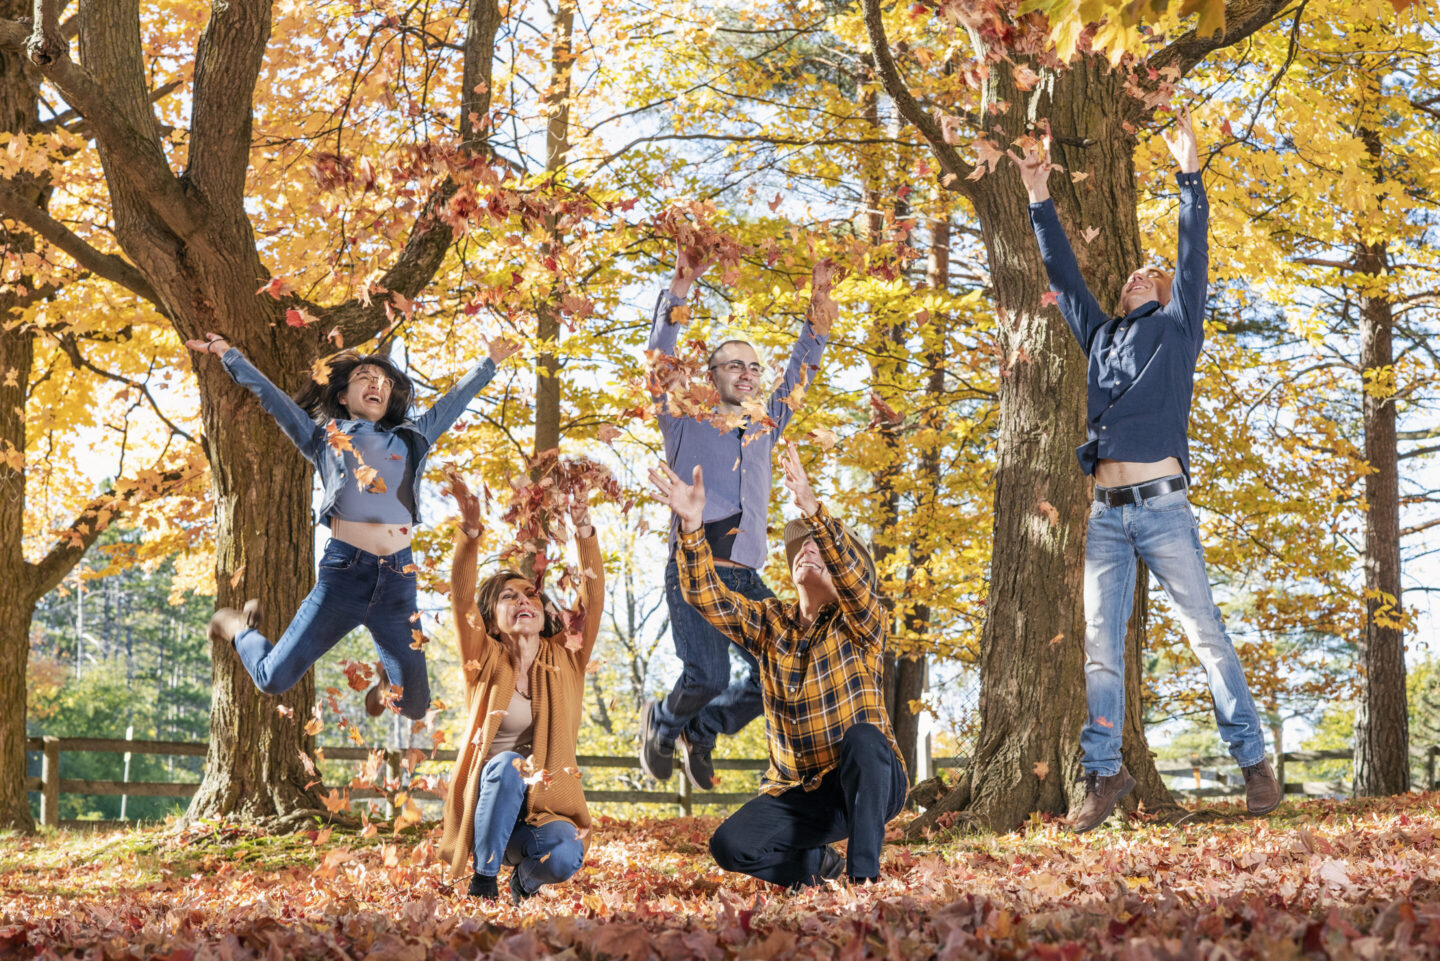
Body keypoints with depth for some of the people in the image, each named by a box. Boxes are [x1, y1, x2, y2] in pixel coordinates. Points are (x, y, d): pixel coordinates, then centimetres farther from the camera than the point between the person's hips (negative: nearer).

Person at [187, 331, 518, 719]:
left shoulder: (411, 439, 24)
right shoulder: (325, 435, 17)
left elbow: (455, 399, 32)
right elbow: (270, 396, 15)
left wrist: (490, 362, 37)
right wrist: (229, 354, 11)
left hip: (399, 581, 3)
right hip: (344, 570, -2)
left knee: (415, 706, 4)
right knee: (275, 680, -5)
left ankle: (386, 682, 42)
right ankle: (239, 628, 29)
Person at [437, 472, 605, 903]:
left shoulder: (564, 659, 8)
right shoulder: (486, 661, 3)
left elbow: (594, 599, -3)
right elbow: (461, 599, -12)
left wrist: (584, 529, -15)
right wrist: (470, 530, -27)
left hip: (546, 804, 2)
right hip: (489, 798, -2)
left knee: (564, 857, -31)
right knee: (507, 766, -36)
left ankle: (525, 879, 7)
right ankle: (483, 879, -20)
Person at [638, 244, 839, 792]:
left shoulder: (764, 430, 23)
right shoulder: (685, 424, 10)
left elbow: (799, 374, 26)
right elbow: (661, 359, 0)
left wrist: (819, 308, 18)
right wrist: (681, 287, -9)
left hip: (746, 577, 5)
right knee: (706, 679, -19)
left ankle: (700, 732, 15)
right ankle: (661, 724, 15)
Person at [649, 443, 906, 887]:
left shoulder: (862, 624, -4)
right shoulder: (769, 623, 8)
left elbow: (853, 574, -26)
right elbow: (708, 596, -7)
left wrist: (813, 509, -42)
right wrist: (692, 526, -23)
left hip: (869, 785, -4)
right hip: (798, 793, 4)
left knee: (862, 736, -37)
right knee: (729, 846, -19)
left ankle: (862, 877, -28)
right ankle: (821, 865, 8)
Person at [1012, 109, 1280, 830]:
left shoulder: (1176, 330, 12)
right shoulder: (1100, 338, 23)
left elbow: (1193, 257, 5)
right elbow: (1063, 276, 26)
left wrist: (1189, 176, 1)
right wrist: (1039, 201, 23)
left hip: (1162, 506, -4)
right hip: (1106, 514, 4)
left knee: (1206, 635, -5)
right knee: (1100, 647, 1)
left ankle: (1253, 762, -3)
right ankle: (1104, 775, 4)